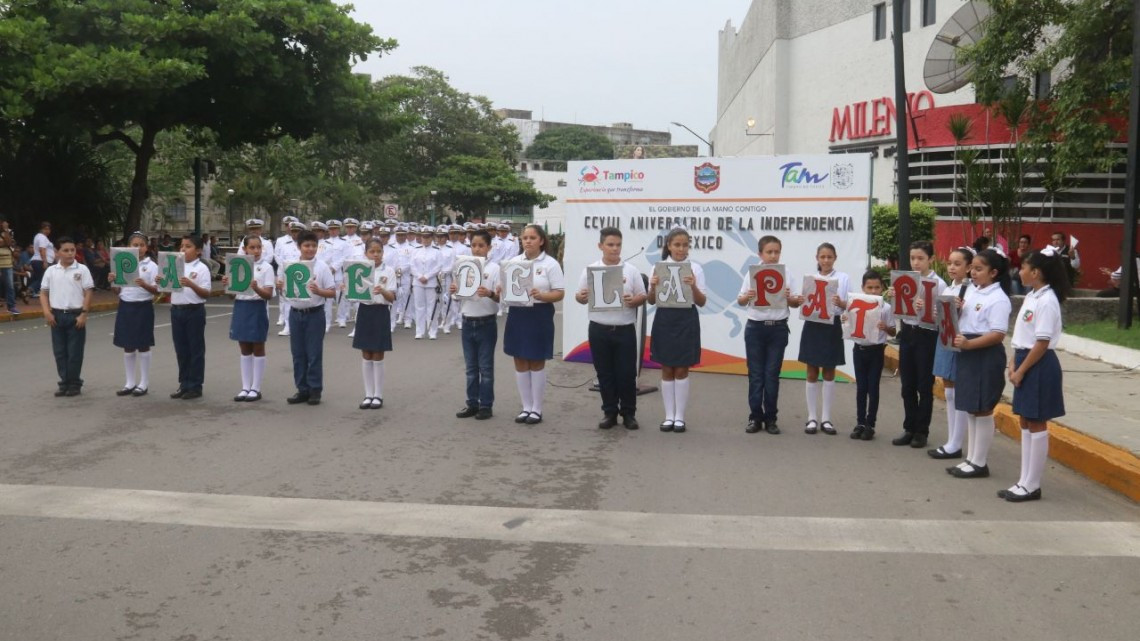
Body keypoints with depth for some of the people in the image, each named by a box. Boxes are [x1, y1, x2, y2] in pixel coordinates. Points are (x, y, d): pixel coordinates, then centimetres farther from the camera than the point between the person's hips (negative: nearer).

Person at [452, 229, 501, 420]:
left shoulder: (494, 269, -8)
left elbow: (501, 298, -11)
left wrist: (490, 294, -30)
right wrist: (454, 292, -9)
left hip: (486, 324, -4)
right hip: (467, 323, 4)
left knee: (486, 367, 4)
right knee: (471, 367, 12)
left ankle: (486, 405, 12)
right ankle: (472, 403, 21)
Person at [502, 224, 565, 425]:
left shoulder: (550, 264, -6)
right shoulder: (513, 262, 7)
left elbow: (560, 293, -9)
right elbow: (504, 287, 11)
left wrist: (541, 295, -26)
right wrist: (500, 292, -12)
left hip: (539, 316, -4)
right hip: (517, 315, 5)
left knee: (536, 363, 5)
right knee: (520, 362, 9)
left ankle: (537, 409, 15)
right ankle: (526, 407, 21)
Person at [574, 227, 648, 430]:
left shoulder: (631, 270, 2)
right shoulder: (590, 270, 3)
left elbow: (642, 296, 4)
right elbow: (580, 297, 6)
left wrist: (633, 301, -17)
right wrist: (581, 297, -16)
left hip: (625, 330, -1)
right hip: (599, 329, 1)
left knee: (627, 373, 3)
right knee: (604, 373, 8)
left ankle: (629, 413, 16)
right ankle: (609, 412, 19)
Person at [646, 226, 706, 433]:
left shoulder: (695, 268, -1)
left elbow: (702, 302, -2)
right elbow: (652, 301, 6)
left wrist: (694, 287, -21)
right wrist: (652, 287, -15)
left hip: (686, 320, -1)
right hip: (664, 319, 1)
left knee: (682, 370, 3)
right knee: (667, 370, 7)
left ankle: (680, 416, 12)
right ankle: (669, 416, 16)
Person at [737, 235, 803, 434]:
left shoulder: (785, 274, 3)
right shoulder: (752, 273, 0)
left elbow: (793, 304, 5)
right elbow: (740, 301, 1)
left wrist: (790, 298, -17)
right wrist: (747, 296, -21)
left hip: (778, 328, 1)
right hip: (755, 327, 0)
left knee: (772, 374, 4)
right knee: (756, 374, 3)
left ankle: (770, 418, 12)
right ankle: (755, 417, 11)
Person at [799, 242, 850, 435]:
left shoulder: (843, 278, 1)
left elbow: (849, 306, -2)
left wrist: (840, 303, -23)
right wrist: (805, 303, -19)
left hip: (832, 327, -1)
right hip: (813, 326, 1)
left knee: (829, 373, 6)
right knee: (812, 373, 5)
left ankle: (826, 418, 13)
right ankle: (812, 418, 11)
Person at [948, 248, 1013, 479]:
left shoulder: (998, 299, -15)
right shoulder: (970, 290, 10)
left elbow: (998, 334, -21)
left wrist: (969, 343, -28)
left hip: (986, 356, -8)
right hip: (968, 354, 8)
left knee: (982, 410, 1)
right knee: (970, 409, 14)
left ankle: (979, 463, 10)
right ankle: (971, 459, 23)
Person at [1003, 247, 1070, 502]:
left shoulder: (1047, 301, -18)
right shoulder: (1031, 296, 10)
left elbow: (1042, 343, -19)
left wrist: (1021, 371, -15)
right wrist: (1013, 363, 7)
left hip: (1039, 366, -9)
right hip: (1025, 362, 9)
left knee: (1036, 424, -1)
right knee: (1025, 422, 13)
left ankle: (1032, 486, 8)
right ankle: (1025, 481, 20)